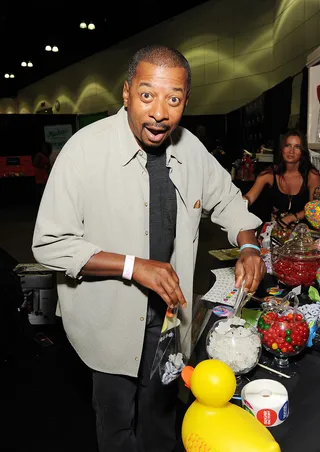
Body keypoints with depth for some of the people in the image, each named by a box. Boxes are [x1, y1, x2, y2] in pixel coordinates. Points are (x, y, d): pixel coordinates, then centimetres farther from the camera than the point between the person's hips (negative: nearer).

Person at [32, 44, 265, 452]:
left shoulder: (191, 149, -6)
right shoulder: (86, 149, -22)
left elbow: (226, 197, 11)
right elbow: (49, 245, -21)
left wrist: (248, 247, -7)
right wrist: (132, 265, -28)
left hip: (169, 310, 5)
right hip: (111, 319, -4)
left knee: (161, 412, 26)